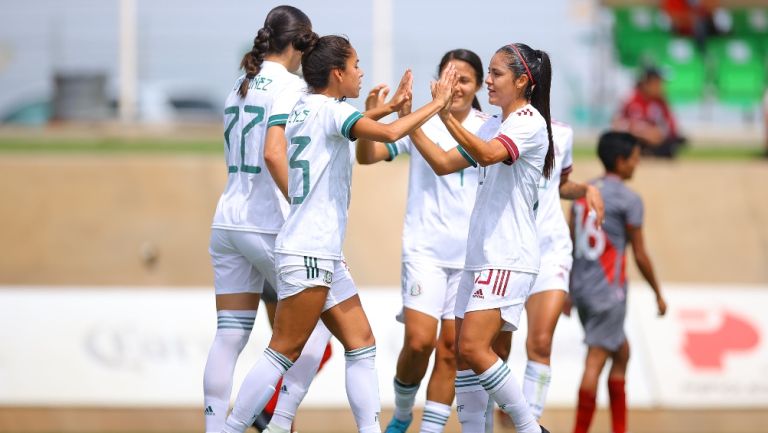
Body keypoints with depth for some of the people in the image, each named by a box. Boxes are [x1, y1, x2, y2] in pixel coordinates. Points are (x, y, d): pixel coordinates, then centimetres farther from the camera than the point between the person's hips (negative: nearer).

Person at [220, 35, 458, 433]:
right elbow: (388, 133, -26)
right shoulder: (329, 109, -12)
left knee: (361, 343, 8)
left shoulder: (305, 109, 14)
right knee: (283, 354, -7)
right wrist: (437, 103, -15)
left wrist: (391, 106, 31)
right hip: (308, 253, -10)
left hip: (325, 255, 10)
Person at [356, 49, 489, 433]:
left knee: (452, 347, 2)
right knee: (419, 341, -13)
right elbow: (367, 155, -9)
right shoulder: (421, 121, -1)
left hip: (471, 253, 2)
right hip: (425, 248, -2)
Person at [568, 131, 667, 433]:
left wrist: (567, 291, 20)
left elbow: (570, 246, 13)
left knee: (622, 352, 20)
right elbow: (640, 255, -7)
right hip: (608, 290, -8)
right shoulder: (628, 199, -10)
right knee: (595, 360, -8)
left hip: (580, 285, 8)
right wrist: (658, 294, 4)